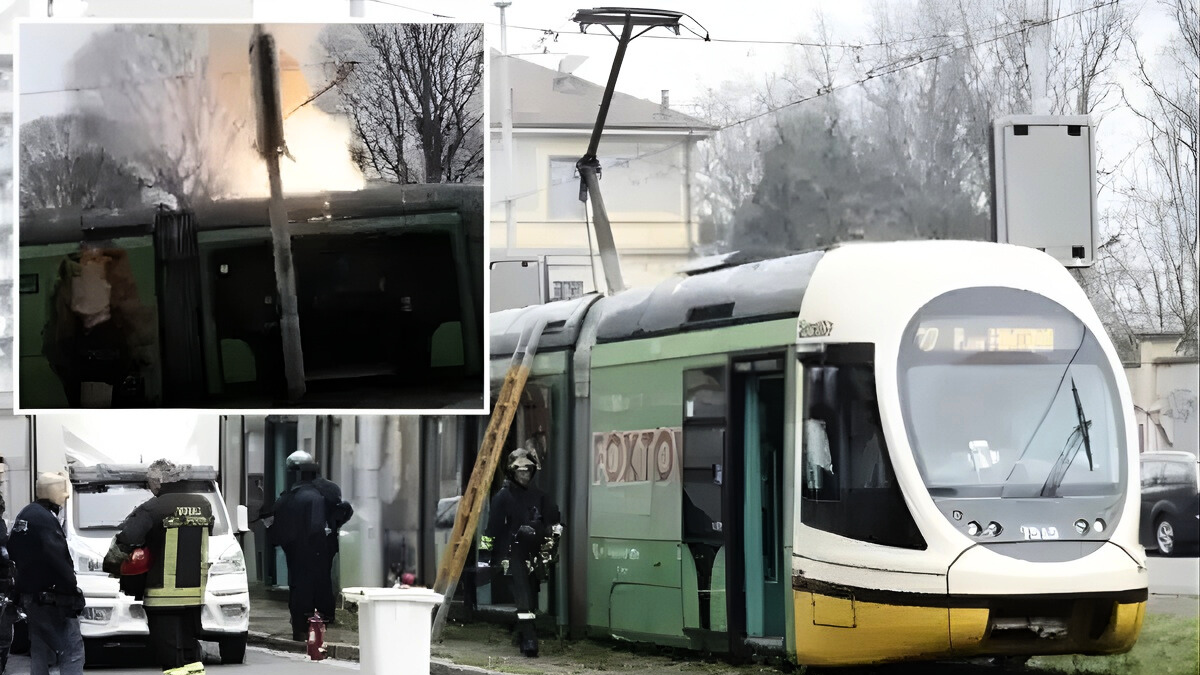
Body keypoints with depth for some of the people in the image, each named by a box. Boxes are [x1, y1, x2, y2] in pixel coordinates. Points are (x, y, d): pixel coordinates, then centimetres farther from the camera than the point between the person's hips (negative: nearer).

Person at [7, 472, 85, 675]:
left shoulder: (24, 515, 13)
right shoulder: (45, 519, -18)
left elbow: (13, 551, 22)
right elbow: (58, 559, -23)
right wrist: (72, 589, -15)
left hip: (28, 595, 10)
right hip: (50, 598, -10)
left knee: (40, 650, 15)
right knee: (73, 650, -9)